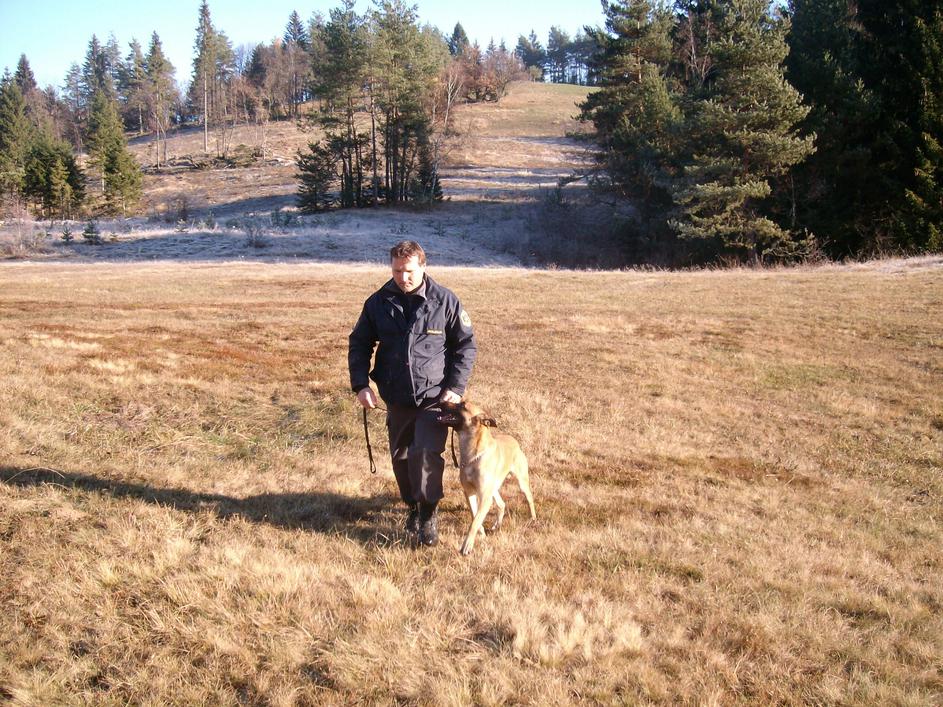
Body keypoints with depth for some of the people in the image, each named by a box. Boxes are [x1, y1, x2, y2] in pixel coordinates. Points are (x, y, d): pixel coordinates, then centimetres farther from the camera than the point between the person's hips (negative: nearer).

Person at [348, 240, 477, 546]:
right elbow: (359, 344, 8)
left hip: (434, 396, -3)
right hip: (396, 398, 3)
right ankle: (412, 507, 34)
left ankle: (428, 515, -2)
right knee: (401, 457, 12)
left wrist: (456, 387, -9)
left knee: (426, 454, -17)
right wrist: (361, 384, -5)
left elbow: (466, 345, 0)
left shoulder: (445, 301, -7)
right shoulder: (378, 303, -1)